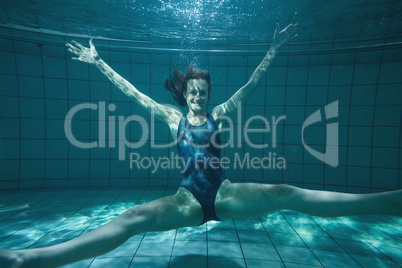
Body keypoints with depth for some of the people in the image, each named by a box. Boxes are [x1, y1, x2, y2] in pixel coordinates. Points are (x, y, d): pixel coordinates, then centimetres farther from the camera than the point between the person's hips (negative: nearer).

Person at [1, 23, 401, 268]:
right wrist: (99, 63, 14)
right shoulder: (173, 117, 6)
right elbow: (132, 92, 10)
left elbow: (251, 86, 5)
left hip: (224, 194, 1)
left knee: (286, 194, -14)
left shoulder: (218, 114, 6)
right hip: (188, 199, 0)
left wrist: (273, 50, 3)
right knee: (133, 218, -22)